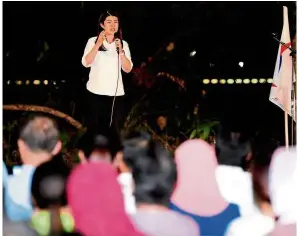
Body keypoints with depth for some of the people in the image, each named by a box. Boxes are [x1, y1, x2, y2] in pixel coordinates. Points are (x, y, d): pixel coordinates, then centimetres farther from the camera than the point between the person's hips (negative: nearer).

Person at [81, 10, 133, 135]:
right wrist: (98, 44, -22)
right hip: (95, 91, -2)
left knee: (113, 129, 0)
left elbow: (128, 69, -1)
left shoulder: (123, 44, 9)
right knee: (94, 127, 4)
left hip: (115, 93, 2)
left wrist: (121, 51, -15)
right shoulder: (93, 41, 1)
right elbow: (86, 63, -13)